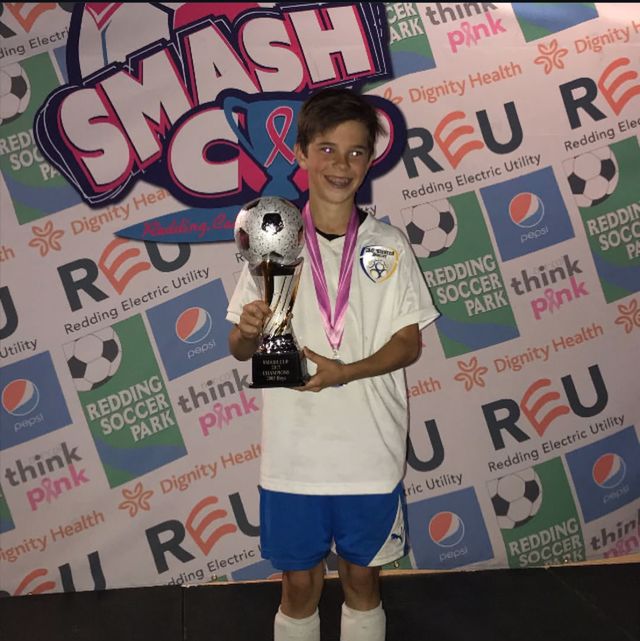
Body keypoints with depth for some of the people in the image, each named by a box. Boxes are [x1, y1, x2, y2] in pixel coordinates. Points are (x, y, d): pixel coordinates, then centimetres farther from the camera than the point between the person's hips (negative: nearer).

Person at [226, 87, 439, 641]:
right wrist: (249, 332, -21)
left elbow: (410, 342, -1)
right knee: (300, 583, 11)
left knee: (362, 575, 15)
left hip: (371, 450, 0)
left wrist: (343, 372, -18)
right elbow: (240, 348, 3)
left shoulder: (389, 245, -1)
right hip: (293, 450, 0)